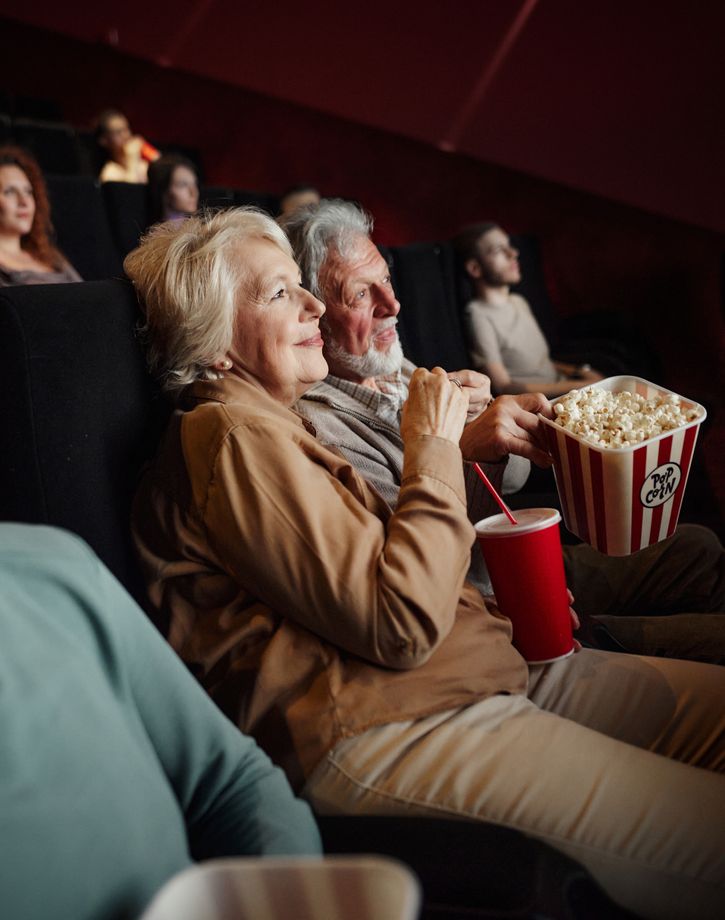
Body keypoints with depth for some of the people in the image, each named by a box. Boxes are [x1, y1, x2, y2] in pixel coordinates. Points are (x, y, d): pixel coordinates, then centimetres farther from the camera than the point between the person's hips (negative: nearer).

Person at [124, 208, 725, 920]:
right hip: (377, 729, -10)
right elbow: (400, 624, -18)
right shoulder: (228, 438, -12)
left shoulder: (270, 424, 22)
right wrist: (434, 449, -7)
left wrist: (463, 444, 11)